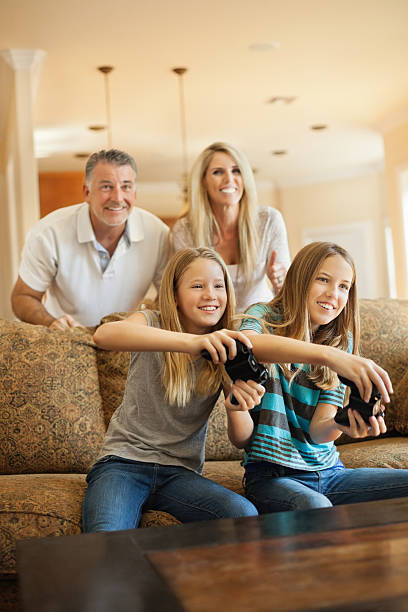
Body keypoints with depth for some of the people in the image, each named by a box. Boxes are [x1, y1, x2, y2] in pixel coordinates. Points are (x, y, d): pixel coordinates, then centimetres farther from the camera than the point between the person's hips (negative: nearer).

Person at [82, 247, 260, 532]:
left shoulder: (225, 349, 5)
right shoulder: (152, 324, -2)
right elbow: (104, 334, -29)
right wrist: (191, 342, -42)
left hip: (180, 471, 4)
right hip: (124, 461, -3)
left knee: (245, 515, -24)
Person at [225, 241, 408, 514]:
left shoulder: (341, 344, 9)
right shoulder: (264, 318, -2)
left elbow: (317, 431, -3)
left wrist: (342, 426, -28)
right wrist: (325, 354, -45)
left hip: (328, 471, 5)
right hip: (272, 475, -5)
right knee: (315, 507, -36)